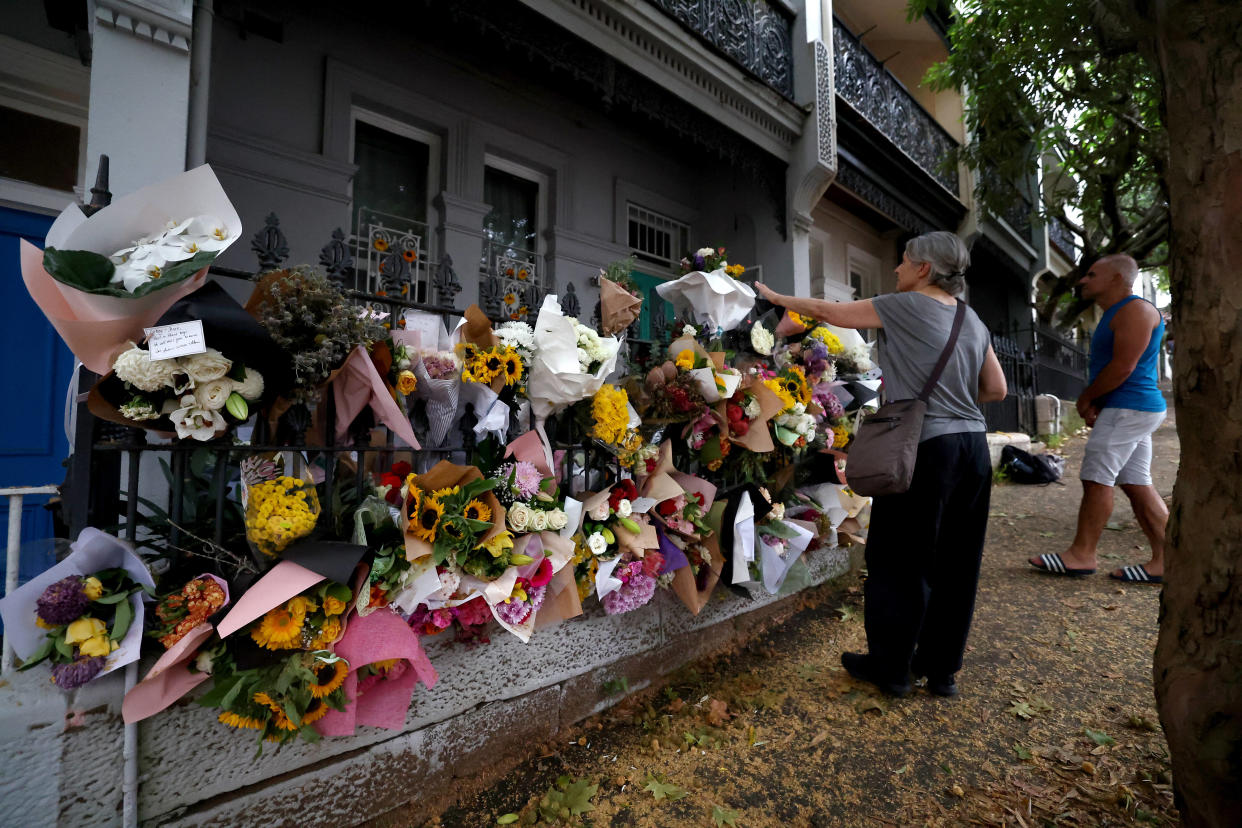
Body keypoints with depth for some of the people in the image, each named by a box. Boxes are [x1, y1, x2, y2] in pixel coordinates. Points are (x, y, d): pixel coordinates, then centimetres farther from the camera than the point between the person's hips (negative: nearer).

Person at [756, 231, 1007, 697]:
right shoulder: (973, 321, 14)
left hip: (926, 446, -7)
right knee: (955, 562, 14)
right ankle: (942, 668, 27)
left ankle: (890, 667, 19)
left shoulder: (905, 305, -5)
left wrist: (777, 298, 13)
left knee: (898, 559, 5)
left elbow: (830, 312, 1)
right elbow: (996, 389, 16)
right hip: (972, 445, 8)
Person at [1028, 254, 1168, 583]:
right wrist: (1093, 403, 4)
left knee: (1096, 479, -6)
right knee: (1137, 486, 9)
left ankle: (1081, 555, 1)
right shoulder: (1115, 314, 19)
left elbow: (1123, 367, -19)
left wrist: (1087, 397, -7)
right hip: (1126, 410, 10)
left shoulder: (1136, 310, -12)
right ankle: (1164, 561, 12)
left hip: (1128, 409, -10)